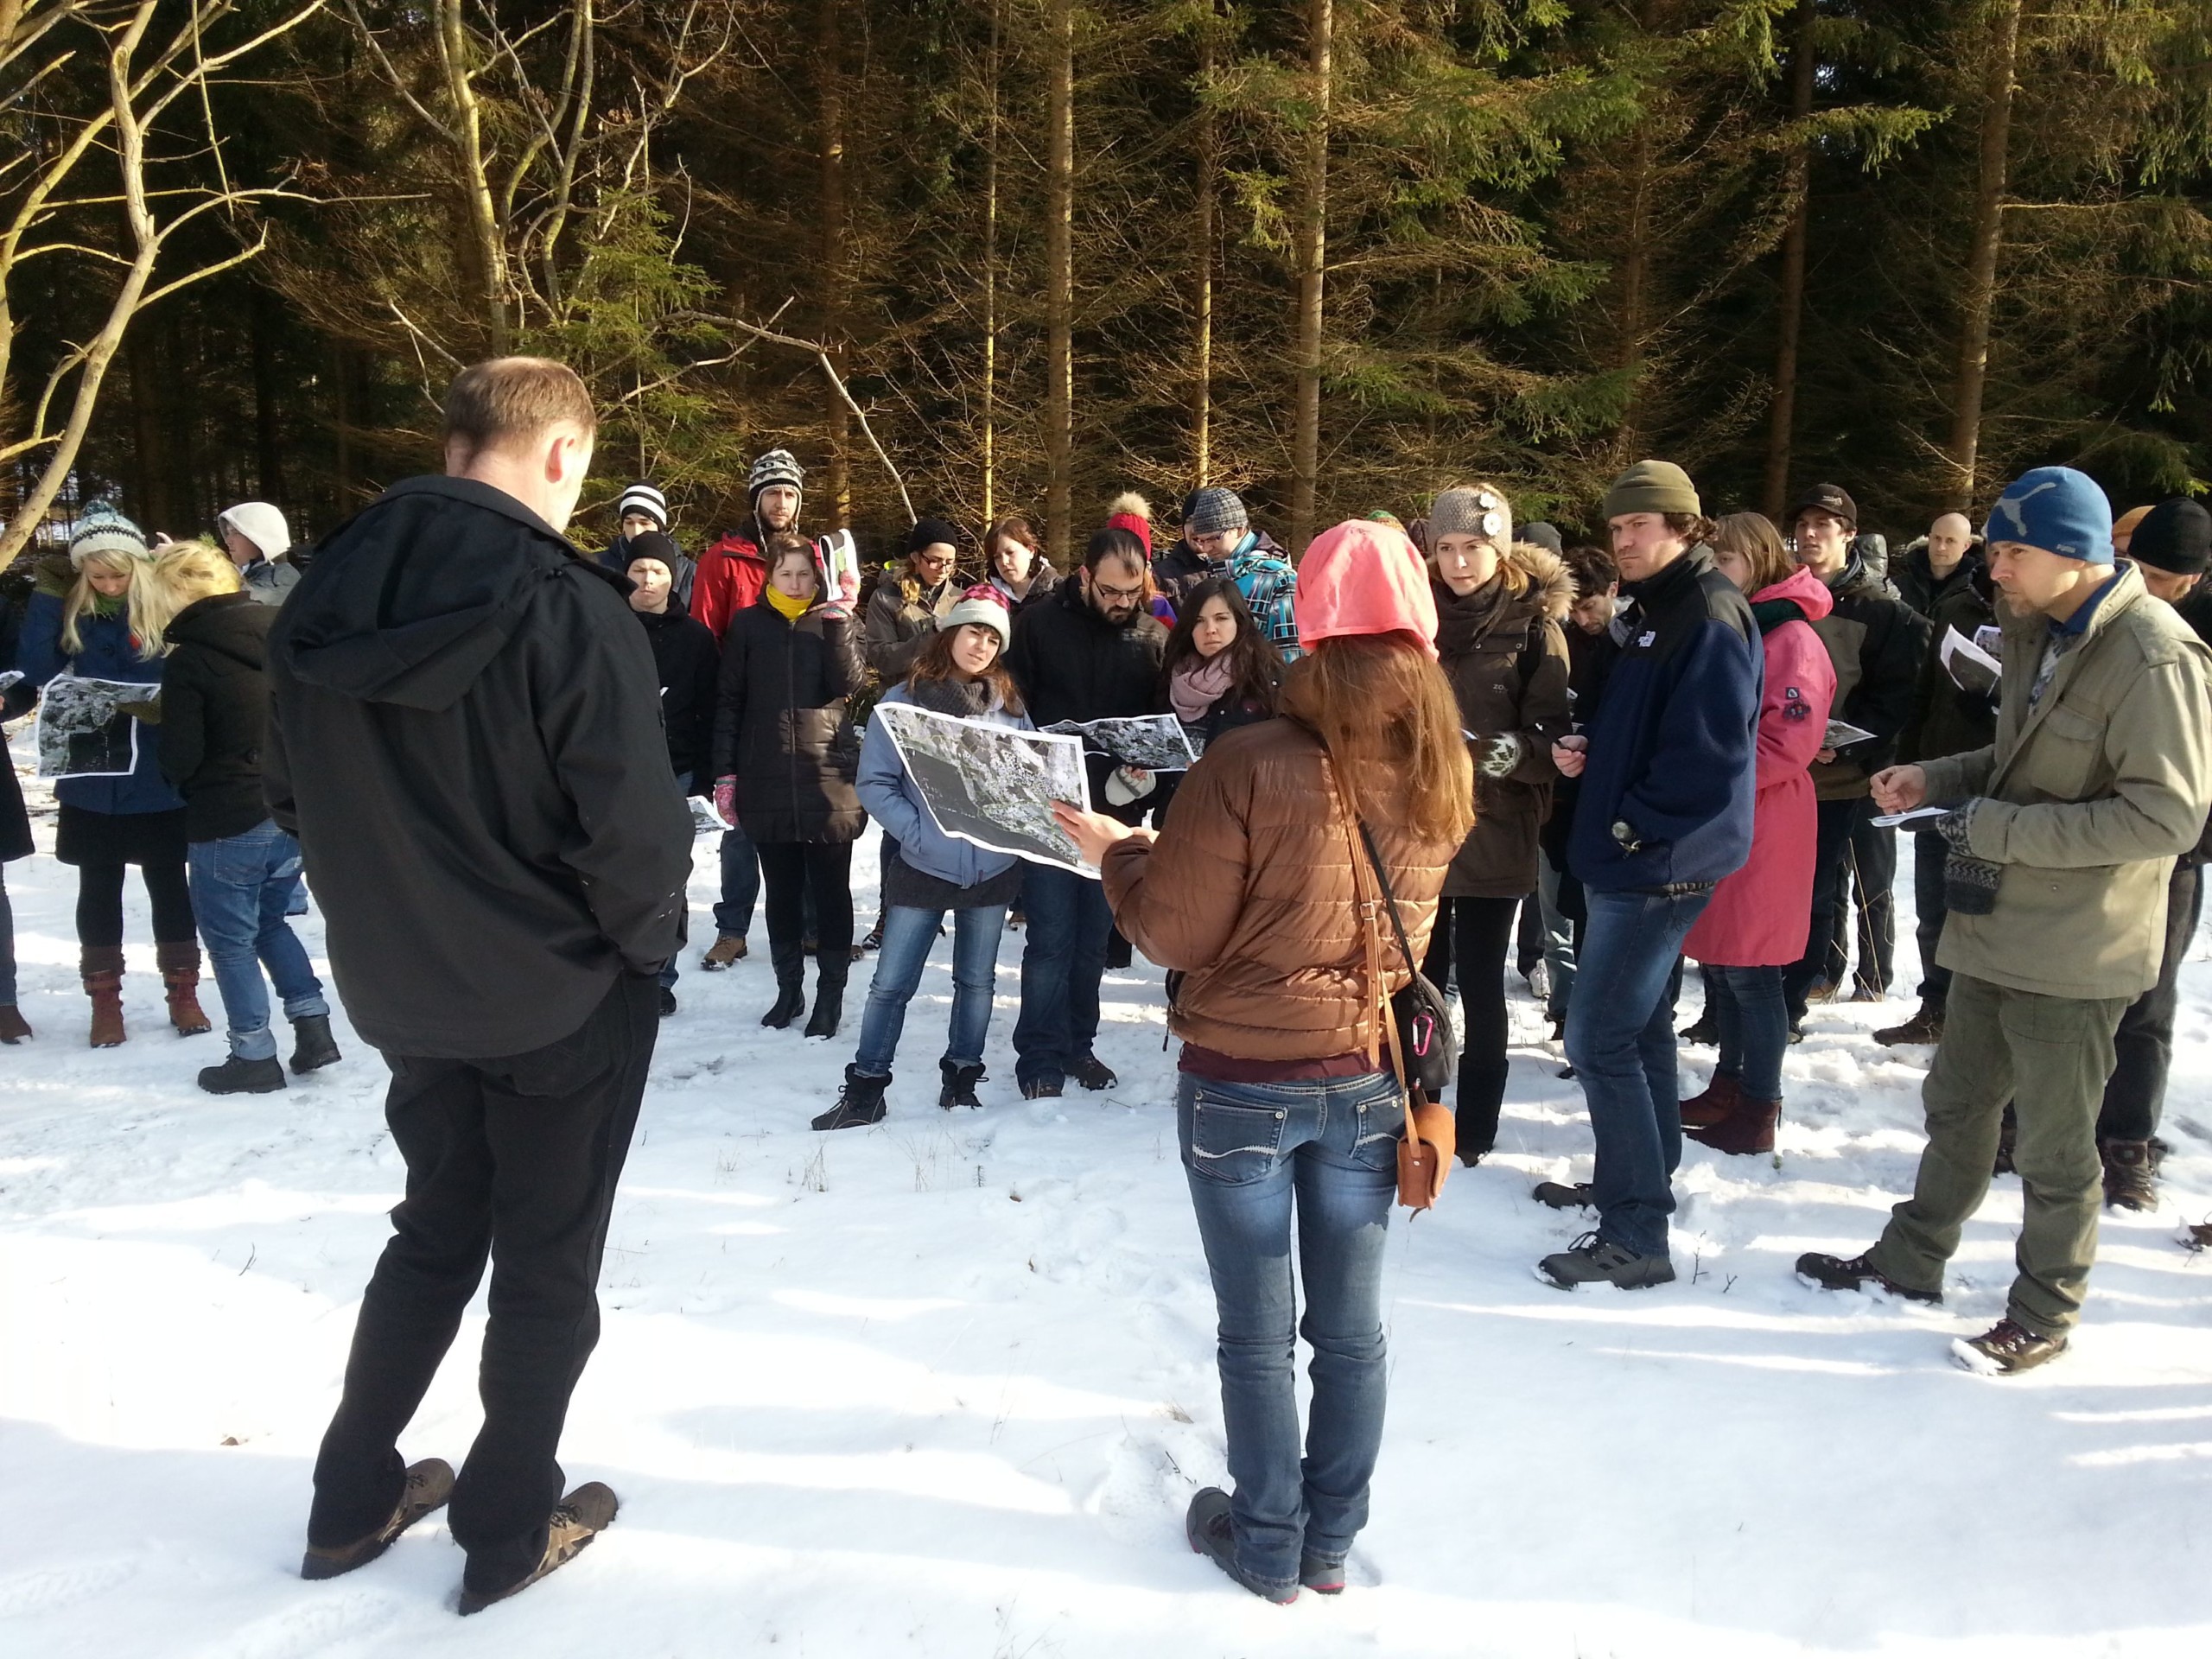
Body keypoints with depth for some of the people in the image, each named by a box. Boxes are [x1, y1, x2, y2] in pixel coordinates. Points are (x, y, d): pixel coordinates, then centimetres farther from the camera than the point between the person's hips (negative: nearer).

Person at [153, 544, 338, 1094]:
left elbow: (180, 757, -13)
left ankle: (254, 1057, 16)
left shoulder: (187, 660, -14)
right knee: (269, 919, 24)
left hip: (229, 822, -6)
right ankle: (313, 1027, 18)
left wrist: (178, 778, 8)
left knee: (230, 939, 9)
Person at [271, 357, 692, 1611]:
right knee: (548, 1263, 13)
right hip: (561, 996, -6)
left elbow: (294, 796, 7)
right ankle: (510, 1530, 28)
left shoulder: (326, 601, -2)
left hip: (404, 990, 6)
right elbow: (633, 828, -24)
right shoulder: (567, 611, -23)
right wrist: (650, 939, -6)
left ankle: (354, 1502, 36)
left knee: (435, 1229, 25)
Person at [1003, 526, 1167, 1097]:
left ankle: (1078, 1043, 26)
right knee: (1051, 938, -2)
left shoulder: (1154, 638, 4)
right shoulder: (1039, 625, -3)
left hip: (1117, 813, 3)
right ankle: (1039, 1060, 8)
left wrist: (1146, 772, -11)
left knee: (1094, 938, 13)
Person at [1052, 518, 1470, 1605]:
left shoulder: (1251, 766, -21)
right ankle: (1330, 1543, 34)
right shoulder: (1438, 775, -4)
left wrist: (1118, 851, 5)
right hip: (1369, 1078, 4)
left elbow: (1172, 932, -14)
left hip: (1242, 1080, -4)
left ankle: (1267, 1547, 30)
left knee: (1258, 1335, 13)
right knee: (1351, 1328, 17)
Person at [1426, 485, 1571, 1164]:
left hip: (1493, 832, -3)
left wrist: (1507, 751, -27)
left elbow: (1553, 737, -9)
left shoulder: (1534, 624, -5)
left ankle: (1474, 1130, 17)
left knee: (1480, 984, 5)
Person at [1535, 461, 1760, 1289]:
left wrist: (1635, 829, -16)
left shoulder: (1710, 615, -16)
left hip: (1660, 864, -10)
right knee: (1640, 1022, 19)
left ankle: (1637, 1235, -2)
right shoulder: (1644, 611, 15)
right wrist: (1580, 744, 2)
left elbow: (1707, 753, -23)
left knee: (1597, 1038, -10)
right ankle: (1634, 1179, 33)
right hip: (1621, 857, 10)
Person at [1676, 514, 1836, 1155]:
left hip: (1761, 832, -9)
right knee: (1720, 965, 15)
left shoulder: (1790, 638, -11)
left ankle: (1758, 1111, 8)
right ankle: (1729, 1087, 27)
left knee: (1751, 973, -2)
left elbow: (1791, 741, -20)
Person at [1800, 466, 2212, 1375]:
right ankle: (1910, 1262, 36)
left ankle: (2043, 1314, 26)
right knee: (1957, 1104, 20)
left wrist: (1999, 826, -23)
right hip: (1995, 928, 8)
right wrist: (1939, 779, 2)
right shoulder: (2038, 633, 8)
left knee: (2054, 1145, 8)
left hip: (2073, 952, -8)